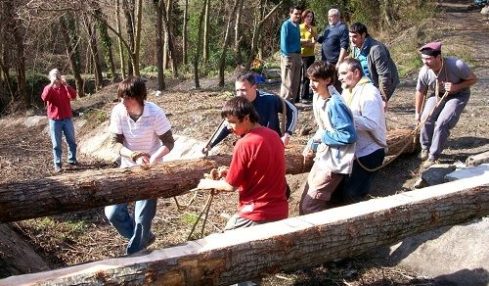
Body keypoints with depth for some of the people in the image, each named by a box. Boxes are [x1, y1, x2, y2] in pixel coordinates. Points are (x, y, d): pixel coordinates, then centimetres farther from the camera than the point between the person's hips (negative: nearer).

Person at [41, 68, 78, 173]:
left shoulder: (65, 87, 4)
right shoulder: (48, 88, -1)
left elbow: (73, 96, -15)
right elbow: (44, 98, -22)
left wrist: (65, 84, -24)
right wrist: (52, 84, -26)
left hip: (67, 119, 3)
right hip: (55, 120, -2)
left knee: (72, 141, 10)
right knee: (56, 144, 0)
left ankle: (72, 159, 26)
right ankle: (57, 165, 4)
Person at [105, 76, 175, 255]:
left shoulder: (155, 113, -22)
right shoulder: (118, 112, -15)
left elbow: (169, 143, -14)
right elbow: (115, 142, -9)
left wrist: (153, 159, -32)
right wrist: (133, 156, -27)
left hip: (150, 170, -3)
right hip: (127, 168, 4)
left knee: (142, 218, -2)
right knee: (112, 213, -1)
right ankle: (144, 237, 25)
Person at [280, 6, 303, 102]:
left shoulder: (297, 25, 14)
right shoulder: (286, 25, -10)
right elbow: (284, 42, -14)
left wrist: (298, 55, 10)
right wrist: (287, 56, -17)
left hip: (297, 55, 8)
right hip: (288, 55, -8)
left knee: (296, 82, 12)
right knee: (287, 82, -5)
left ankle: (291, 101, 21)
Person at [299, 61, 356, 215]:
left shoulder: (335, 104, -23)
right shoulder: (317, 97, 5)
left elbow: (349, 135, -24)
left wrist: (322, 137, -16)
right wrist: (312, 144, 5)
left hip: (335, 162, -9)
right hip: (322, 157, 9)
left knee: (310, 207, -10)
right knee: (303, 204, 12)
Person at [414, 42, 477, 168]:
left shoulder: (456, 65, -33)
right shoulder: (424, 72, -22)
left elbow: (473, 79, -16)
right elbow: (420, 92, -3)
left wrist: (456, 87, -32)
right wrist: (418, 113, 6)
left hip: (458, 95, -3)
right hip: (437, 95, 3)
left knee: (442, 123, -19)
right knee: (427, 118, -16)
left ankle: (433, 156, -5)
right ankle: (425, 147, 9)